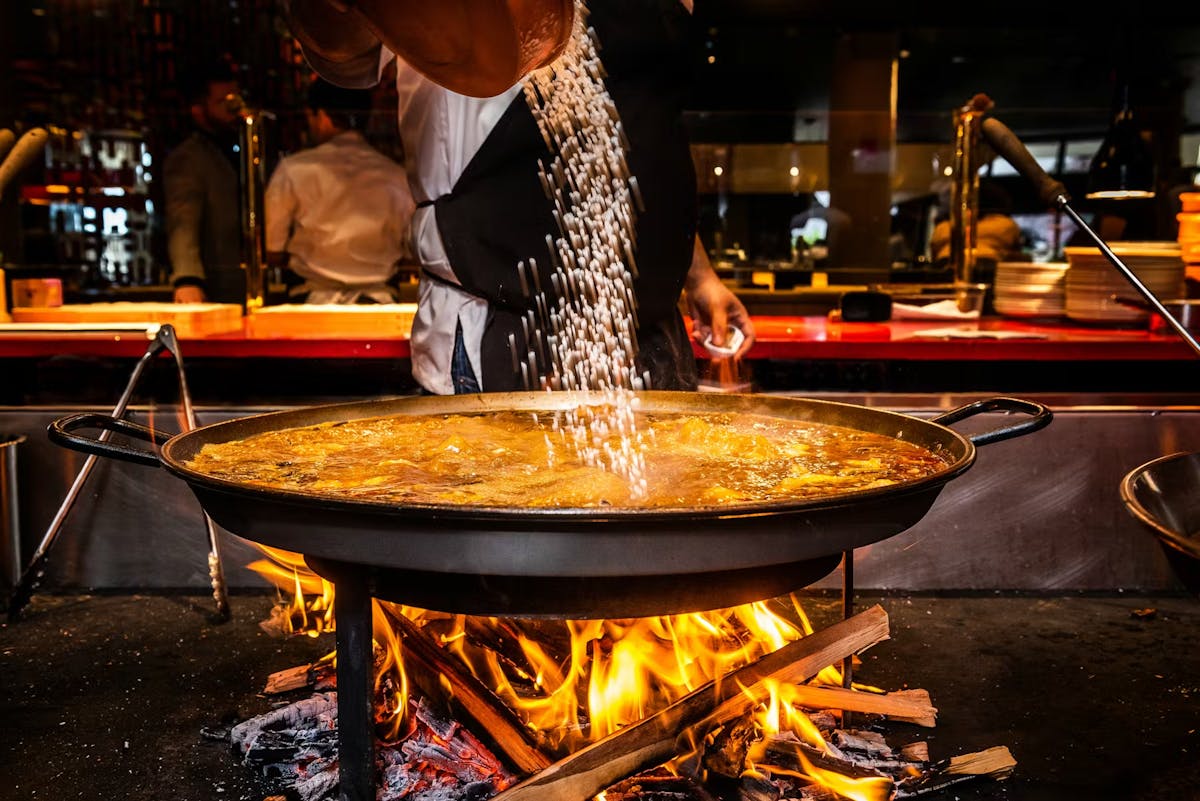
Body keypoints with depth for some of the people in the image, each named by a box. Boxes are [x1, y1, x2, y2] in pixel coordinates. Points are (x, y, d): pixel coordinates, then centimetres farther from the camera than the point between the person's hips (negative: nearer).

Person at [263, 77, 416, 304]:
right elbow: (412, 254, 11)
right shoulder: (398, 176, 4)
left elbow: (271, 254, 4)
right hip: (379, 304, 2)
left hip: (313, 302, -2)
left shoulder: (293, 170, 0)